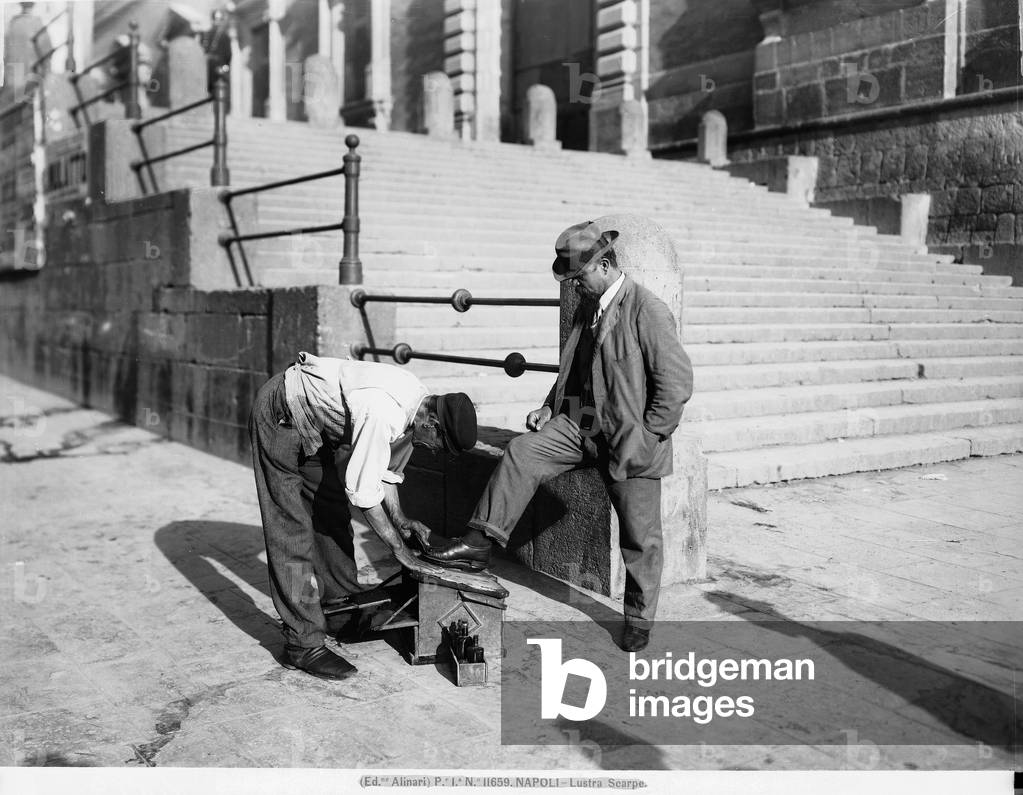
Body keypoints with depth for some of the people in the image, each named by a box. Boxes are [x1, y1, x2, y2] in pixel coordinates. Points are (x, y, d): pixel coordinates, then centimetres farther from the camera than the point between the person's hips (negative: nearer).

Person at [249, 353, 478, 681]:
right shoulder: (383, 413, -36)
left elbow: (385, 466, 7)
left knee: (331, 513, 16)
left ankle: (339, 602, 33)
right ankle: (303, 644, -4)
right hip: (278, 417, -9)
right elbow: (362, 490, -30)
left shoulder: (418, 400, -8)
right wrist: (399, 548, -21)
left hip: (313, 422, 9)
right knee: (291, 531, -8)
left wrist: (401, 521, 0)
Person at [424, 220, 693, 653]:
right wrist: (550, 406, 8)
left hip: (630, 437, -6)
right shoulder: (587, 307, 8)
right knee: (520, 454, -12)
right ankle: (478, 544, -6)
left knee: (640, 536, 5)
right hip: (581, 422, 7)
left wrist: (646, 436, -16)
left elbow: (678, 382, -18)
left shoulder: (648, 311, -17)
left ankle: (639, 618, 24)